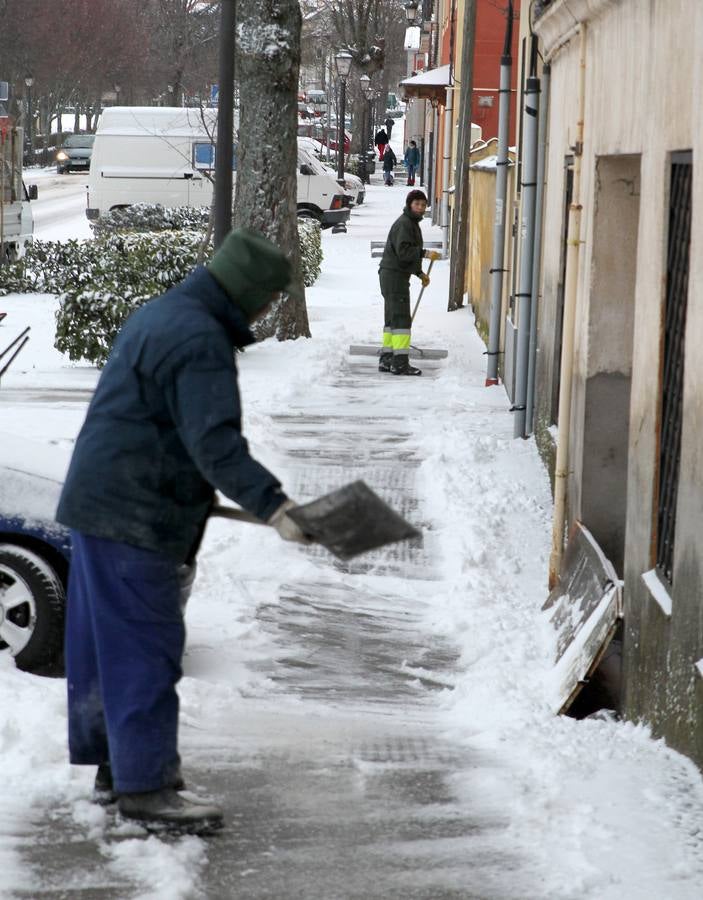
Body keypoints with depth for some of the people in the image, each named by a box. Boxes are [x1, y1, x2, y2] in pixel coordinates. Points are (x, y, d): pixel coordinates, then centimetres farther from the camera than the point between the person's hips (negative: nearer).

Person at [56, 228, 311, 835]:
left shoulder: (160, 316, 17)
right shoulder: (200, 339, -18)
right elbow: (214, 441, -27)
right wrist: (272, 505, -31)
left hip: (98, 505, 11)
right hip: (132, 517, -11)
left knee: (105, 643, 15)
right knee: (145, 645, -7)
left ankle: (114, 766, 25)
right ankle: (143, 785, -4)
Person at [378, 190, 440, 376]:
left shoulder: (413, 223, 20)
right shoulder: (403, 224, -13)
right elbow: (403, 251, -24)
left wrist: (420, 273, 22)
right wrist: (425, 253, -27)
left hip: (397, 275, 11)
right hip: (394, 275, -11)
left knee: (392, 319, 13)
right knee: (401, 319, -12)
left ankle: (386, 360, 18)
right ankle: (400, 362, -15)